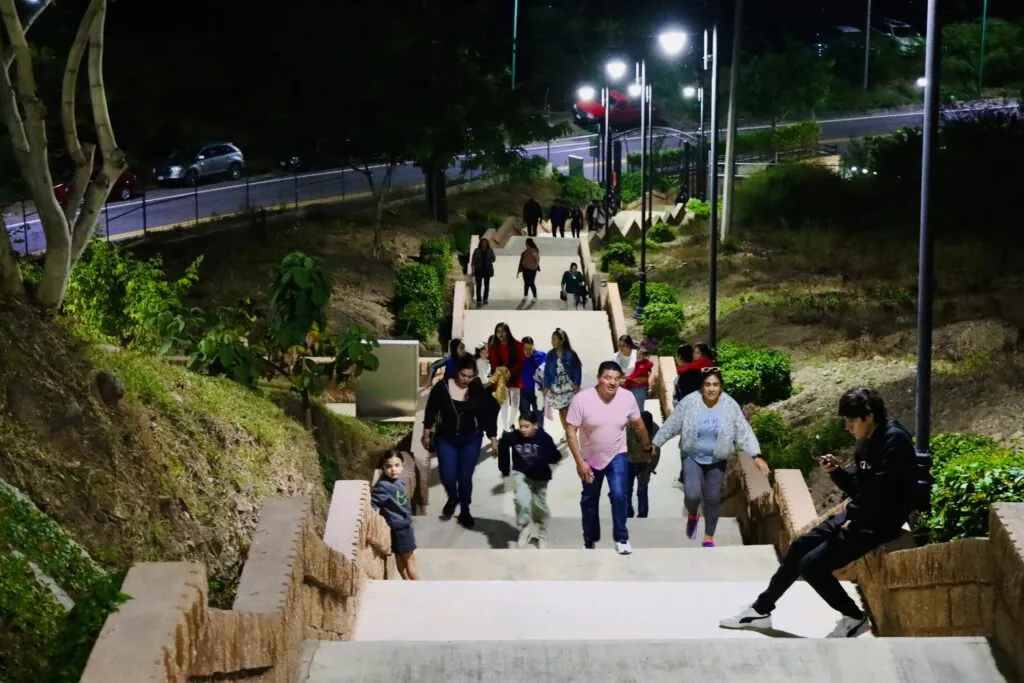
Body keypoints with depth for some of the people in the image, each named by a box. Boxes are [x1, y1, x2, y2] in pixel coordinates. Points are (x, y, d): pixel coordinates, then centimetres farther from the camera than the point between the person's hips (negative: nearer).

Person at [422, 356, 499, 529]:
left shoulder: (478, 391, -10)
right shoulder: (442, 387, -13)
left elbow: (487, 416, -3)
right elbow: (431, 412, -2)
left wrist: (493, 439, -2)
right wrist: (426, 434, 3)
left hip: (471, 439, 0)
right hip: (446, 439, 0)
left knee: (465, 477, 2)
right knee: (448, 475, -8)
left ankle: (465, 510, 22)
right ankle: (452, 498, 26)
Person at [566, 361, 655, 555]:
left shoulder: (627, 398, -15)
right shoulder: (582, 399, -23)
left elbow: (638, 425, 3)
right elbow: (571, 432, -19)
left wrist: (647, 446, 17)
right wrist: (579, 462, -23)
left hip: (617, 456, 0)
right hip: (590, 458, 0)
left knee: (618, 495, -17)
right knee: (589, 500, 14)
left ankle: (621, 538, -1)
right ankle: (589, 541, 33)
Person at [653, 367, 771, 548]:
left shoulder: (730, 406, -14)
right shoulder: (689, 403, -16)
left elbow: (744, 432, -12)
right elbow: (671, 425, -6)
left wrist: (756, 455, -20)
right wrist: (655, 444, 2)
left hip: (717, 459, 1)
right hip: (692, 457, -1)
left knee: (713, 499, 7)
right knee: (692, 494, -16)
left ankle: (709, 538, 25)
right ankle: (692, 516, 21)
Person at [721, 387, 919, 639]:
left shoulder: (894, 440, -21)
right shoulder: (867, 441, 10)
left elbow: (882, 493, -26)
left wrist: (856, 523, -15)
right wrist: (836, 471, -3)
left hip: (879, 524, -10)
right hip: (859, 517, 10)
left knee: (812, 564, -16)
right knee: (799, 547, 12)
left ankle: (854, 618, 1)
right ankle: (760, 610, 25)